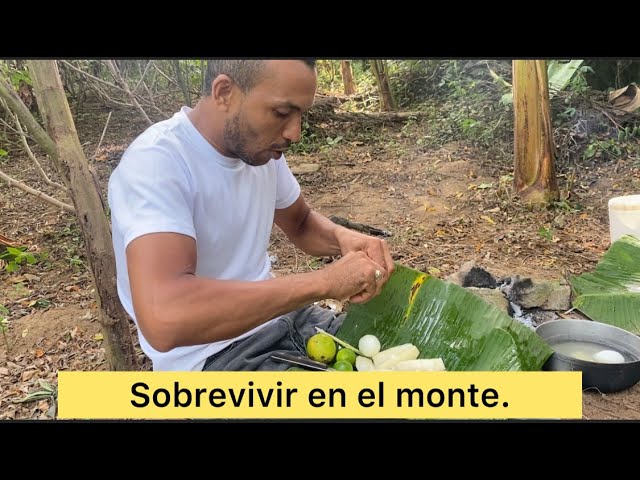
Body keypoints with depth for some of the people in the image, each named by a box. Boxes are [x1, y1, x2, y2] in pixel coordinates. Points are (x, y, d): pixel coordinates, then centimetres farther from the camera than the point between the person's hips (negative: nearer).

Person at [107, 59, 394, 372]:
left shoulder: (259, 145, 0)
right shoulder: (154, 163, -24)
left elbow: (301, 224, 15)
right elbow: (163, 317, -38)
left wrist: (341, 238, -9)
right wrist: (323, 282, -32)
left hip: (277, 318, 7)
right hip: (211, 356, -7)